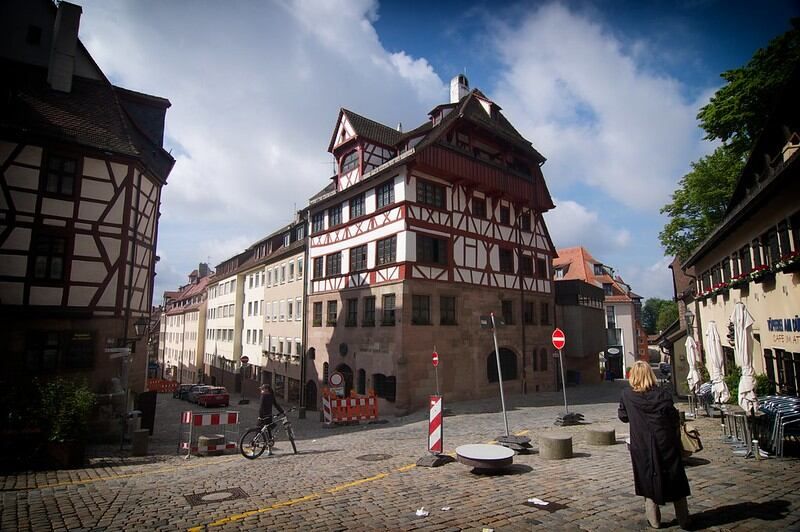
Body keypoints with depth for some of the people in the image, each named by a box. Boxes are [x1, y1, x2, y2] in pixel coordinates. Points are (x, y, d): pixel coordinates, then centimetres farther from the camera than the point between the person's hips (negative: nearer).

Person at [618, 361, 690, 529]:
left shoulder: (627, 395, -7)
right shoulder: (663, 394, -10)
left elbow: (623, 416, 5)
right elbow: (675, 420, -9)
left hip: (641, 448, 0)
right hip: (666, 444, 0)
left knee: (649, 482, 14)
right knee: (676, 482, 16)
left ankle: (654, 520, 20)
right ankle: (684, 520, 25)